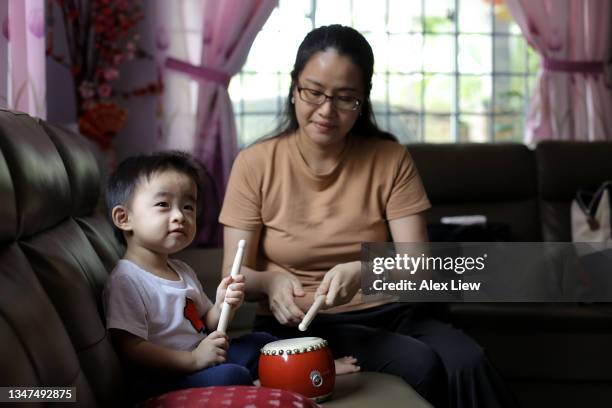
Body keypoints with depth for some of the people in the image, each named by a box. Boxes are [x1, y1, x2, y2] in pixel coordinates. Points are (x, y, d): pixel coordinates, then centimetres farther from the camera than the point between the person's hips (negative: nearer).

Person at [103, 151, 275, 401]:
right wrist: (193, 359, -27)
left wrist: (223, 306, -3)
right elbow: (129, 348, -23)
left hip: (200, 362, 10)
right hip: (161, 380, -9)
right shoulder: (127, 281, -16)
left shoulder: (182, 272, 13)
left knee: (262, 343, 13)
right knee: (232, 376, -28)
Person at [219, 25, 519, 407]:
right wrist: (270, 282, -27)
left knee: (467, 362, -29)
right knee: (420, 365, -29)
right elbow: (235, 273, -3)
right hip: (298, 324, -2)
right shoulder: (255, 165, -3)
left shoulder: (391, 159, 1)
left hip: (386, 312, 2)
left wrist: (362, 271, -28)